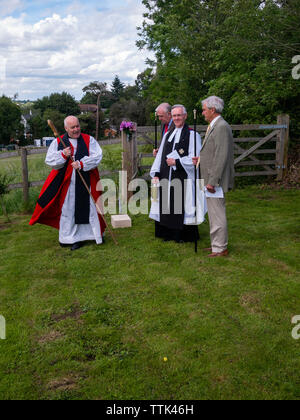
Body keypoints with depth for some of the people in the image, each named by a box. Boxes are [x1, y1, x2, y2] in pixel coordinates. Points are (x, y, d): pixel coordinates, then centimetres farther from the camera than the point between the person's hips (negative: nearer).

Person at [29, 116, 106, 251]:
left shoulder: (89, 140, 4)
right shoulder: (57, 142, 6)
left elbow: (97, 156, -7)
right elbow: (49, 160, 1)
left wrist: (82, 163, -20)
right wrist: (63, 155, -16)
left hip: (86, 182, -1)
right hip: (66, 182, 1)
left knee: (89, 207, 5)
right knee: (68, 209, 3)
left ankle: (97, 233, 20)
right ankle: (72, 238, 13)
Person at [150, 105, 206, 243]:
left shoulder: (192, 135, -3)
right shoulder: (167, 135, 15)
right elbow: (160, 155, 14)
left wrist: (177, 162, -15)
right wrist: (156, 173, 4)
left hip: (183, 178, -5)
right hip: (166, 178, 6)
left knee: (182, 205, -1)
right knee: (166, 205, 9)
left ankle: (184, 235, 12)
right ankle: (169, 233, 22)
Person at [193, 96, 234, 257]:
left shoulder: (222, 127, -17)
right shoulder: (214, 126, 16)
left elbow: (222, 157, -23)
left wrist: (212, 181, -23)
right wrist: (201, 159, 10)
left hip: (215, 181, -11)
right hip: (210, 179, 11)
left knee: (217, 214, -3)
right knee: (213, 213, 17)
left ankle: (220, 248, 7)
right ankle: (217, 244, 29)